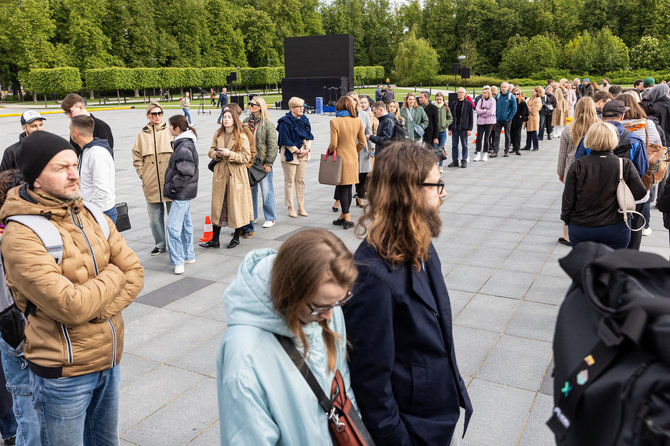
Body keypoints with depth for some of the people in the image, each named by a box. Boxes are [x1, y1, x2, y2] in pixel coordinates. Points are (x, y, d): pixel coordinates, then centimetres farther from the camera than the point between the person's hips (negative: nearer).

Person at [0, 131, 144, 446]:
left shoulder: (93, 217, 2)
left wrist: (96, 310, -17)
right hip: (64, 372, -6)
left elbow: (135, 274, -2)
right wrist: (113, 274, -11)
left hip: (109, 360, 6)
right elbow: (71, 306, -27)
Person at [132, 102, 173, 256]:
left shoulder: (170, 131, 2)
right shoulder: (142, 134, 9)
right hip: (151, 184, 2)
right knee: (155, 215, 8)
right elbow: (137, 158, 13)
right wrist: (143, 174, 2)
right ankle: (160, 244, 22)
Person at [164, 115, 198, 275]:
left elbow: (186, 173, -26)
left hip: (182, 194, -11)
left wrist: (170, 187, -15)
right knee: (185, 224, 18)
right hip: (185, 192, 11)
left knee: (173, 226, -10)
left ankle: (178, 262, -8)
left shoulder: (184, 147, -20)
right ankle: (188, 255, 29)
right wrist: (171, 186, 15)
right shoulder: (184, 143, 11)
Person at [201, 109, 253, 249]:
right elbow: (211, 152, 15)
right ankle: (214, 240, 13)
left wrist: (230, 154, -19)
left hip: (236, 174, -4)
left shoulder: (241, 137, -6)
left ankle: (236, 238, 18)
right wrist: (217, 154, -7)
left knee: (236, 205, 2)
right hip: (220, 174, 4)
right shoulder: (217, 135, 8)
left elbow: (246, 157, -8)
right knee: (218, 205, 6)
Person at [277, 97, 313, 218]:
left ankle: (301, 206, 17)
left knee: (300, 180, 10)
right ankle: (291, 207, 8)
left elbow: (309, 136, 11)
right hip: (290, 154, -6)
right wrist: (296, 151, -13)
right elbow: (285, 140, -13)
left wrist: (307, 149, -4)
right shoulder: (285, 122, -11)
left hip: (303, 153, 6)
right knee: (289, 181, 0)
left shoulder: (304, 120, 9)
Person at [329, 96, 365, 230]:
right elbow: (362, 142, 5)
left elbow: (333, 144, -14)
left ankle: (347, 218, 0)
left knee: (342, 187, 1)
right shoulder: (358, 121, 0)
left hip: (341, 158, -4)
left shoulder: (335, 121, -12)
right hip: (353, 158, 4)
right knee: (348, 187, 12)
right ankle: (343, 216, 20)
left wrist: (329, 152, 6)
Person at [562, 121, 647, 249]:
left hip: (580, 228, 0)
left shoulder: (577, 165, -9)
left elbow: (568, 199, -6)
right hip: (615, 230, 0)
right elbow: (640, 194, -6)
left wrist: (566, 219, 9)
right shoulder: (625, 165, -9)